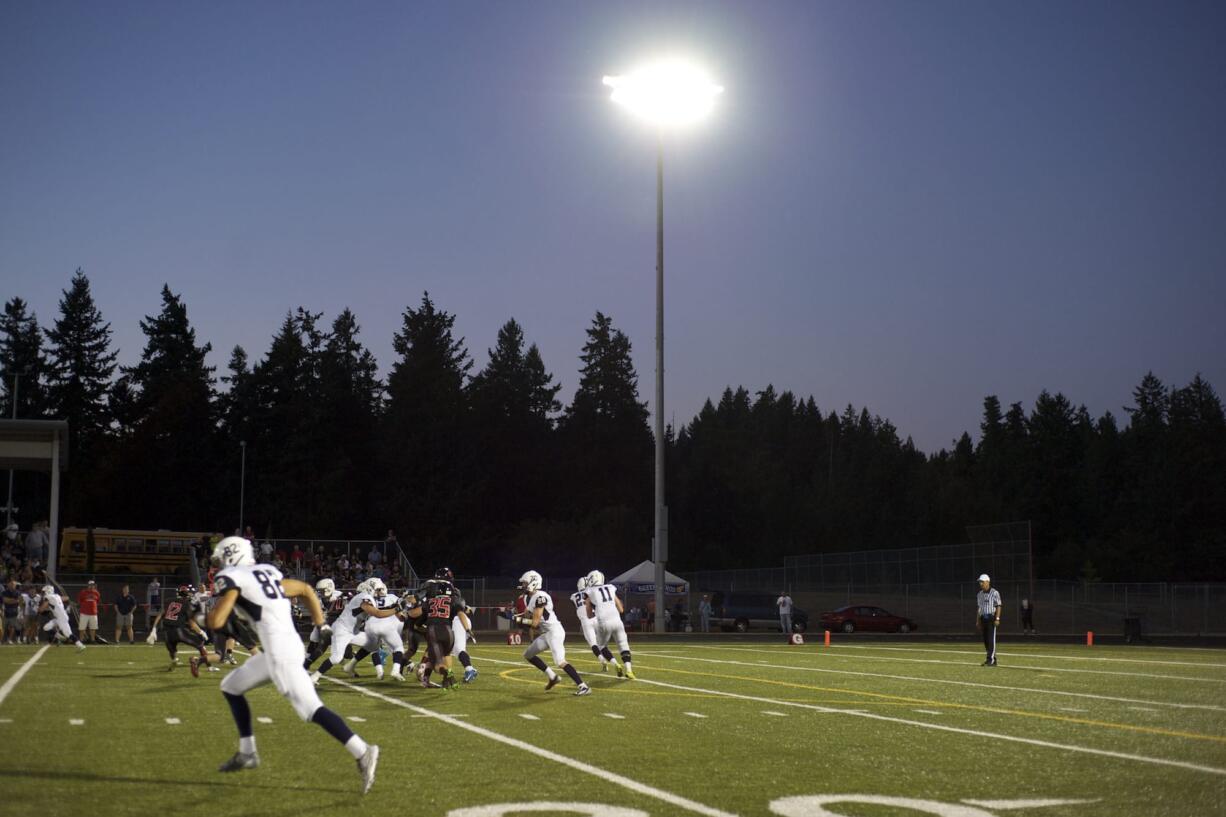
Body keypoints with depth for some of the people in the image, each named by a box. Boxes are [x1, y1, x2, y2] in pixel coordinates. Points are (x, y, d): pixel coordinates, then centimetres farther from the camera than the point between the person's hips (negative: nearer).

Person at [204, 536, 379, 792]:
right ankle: (247, 754, 26)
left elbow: (216, 622, -10)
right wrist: (320, 622, 28)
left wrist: (215, 608, 13)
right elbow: (306, 589, 26)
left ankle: (363, 753, -21)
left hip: (279, 650, -9)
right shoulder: (266, 572, 20)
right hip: (289, 644, 9)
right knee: (231, 687, 22)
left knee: (311, 709, -14)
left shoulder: (230, 578, -2)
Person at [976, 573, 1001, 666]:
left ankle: (991, 660, -12)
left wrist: (997, 619, -18)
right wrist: (977, 621, 15)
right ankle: (992, 659, 14)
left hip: (991, 618, -7)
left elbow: (998, 606, -10)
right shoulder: (979, 594, 13)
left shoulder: (994, 593, -7)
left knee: (991, 639, -10)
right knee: (985, 639, 6)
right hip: (983, 618, 7)